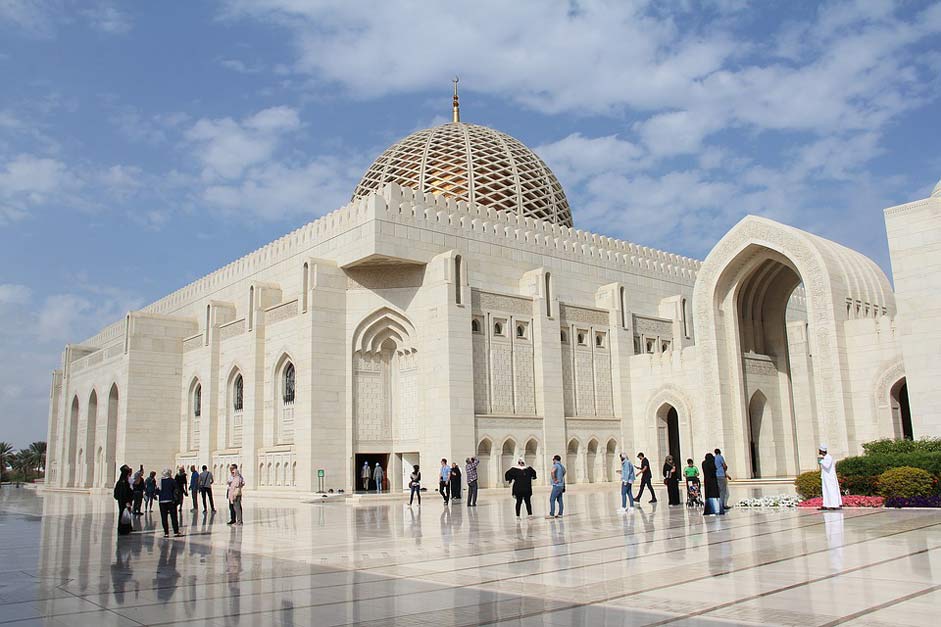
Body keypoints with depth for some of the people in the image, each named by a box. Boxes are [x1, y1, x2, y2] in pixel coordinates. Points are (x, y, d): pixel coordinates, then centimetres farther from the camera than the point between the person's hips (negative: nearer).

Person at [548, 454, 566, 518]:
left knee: (552, 499, -8)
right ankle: (560, 514, 11)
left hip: (557, 485, -9)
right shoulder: (561, 466, 15)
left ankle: (551, 514, -11)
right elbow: (564, 472, 36)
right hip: (561, 485, 9)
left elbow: (552, 471, -32)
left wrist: (554, 480, -21)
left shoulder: (556, 465, -12)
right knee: (560, 500, 10)